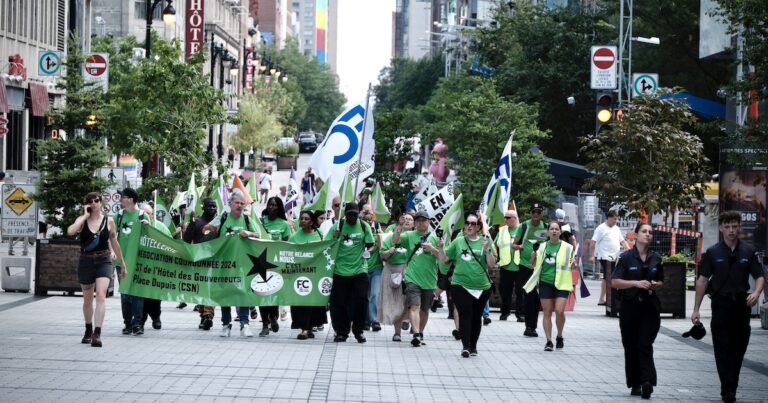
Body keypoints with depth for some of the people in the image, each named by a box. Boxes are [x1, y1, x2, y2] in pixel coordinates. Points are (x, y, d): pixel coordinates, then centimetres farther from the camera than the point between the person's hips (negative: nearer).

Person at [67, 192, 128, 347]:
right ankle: (88, 330, 36)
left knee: (101, 296, -19)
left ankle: (97, 334, -24)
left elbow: (115, 243, 12)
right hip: (86, 262, 1)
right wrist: (85, 215, -15)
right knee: (88, 299, 15)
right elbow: (70, 231, -23)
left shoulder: (109, 221, 2)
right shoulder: (82, 220, -1)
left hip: (103, 262, -1)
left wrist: (123, 264, 16)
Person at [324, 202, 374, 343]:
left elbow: (370, 245, 6)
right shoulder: (338, 226, 1)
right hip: (340, 270, 0)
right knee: (339, 303, 4)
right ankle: (341, 332, 16)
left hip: (359, 269, 0)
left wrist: (368, 250, -11)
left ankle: (358, 331, 9)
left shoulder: (364, 226, 3)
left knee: (361, 301, -5)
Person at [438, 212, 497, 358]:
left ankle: (473, 346, 22)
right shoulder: (458, 242, 5)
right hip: (460, 285, -1)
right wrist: (440, 248, -8)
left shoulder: (484, 242, 3)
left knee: (476, 316, 9)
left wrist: (487, 250, -17)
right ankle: (465, 346, -14)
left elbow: (492, 264, -1)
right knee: (465, 314, -12)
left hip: (482, 287, 1)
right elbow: (444, 259, 10)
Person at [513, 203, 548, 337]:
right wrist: (519, 247, -17)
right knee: (528, 295, -5)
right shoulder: (523, 226, 1)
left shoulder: (546, 227, 7)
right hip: (525, 265, -2)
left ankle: (532, 327, 12)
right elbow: (514, 245, 5)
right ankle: (529, 326, 1)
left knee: (536, 297, 4)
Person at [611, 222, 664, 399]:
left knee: (645, 345, -11)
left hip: (650, 307, 1)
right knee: (631, 347, 4)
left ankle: (646, 380, -19)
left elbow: (661, 281, 20)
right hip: (630, 307, -1)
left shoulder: (656, 258, 8)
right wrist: (636, 283, -19)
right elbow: (614, 282, -7)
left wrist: (656, 285, -4)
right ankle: (635, 384, 13)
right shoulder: (626, 257, -2)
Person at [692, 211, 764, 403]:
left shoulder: (748, 252, 5)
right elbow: (702, 280, 2)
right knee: (723, 349, -7)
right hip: (721, 304, -2)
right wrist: (696, 309, -3)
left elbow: (760, 276, 6)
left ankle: (730, 387, 19)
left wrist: (756, 292, -17)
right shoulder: (713, 253, 1)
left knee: (738, 349, 7)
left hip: (742, 303, 2)